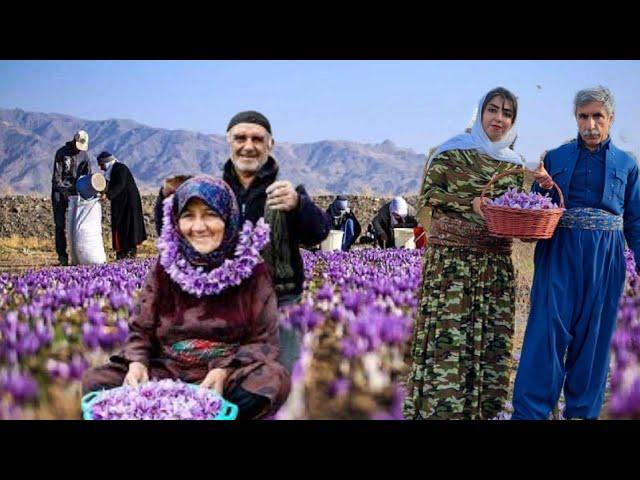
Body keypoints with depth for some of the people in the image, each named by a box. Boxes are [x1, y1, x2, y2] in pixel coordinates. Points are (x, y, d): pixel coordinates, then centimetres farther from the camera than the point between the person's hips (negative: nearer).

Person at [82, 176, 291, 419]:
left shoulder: (251, 269, -1)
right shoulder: (165, 266, 7)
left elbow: (264, 340, -4)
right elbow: (141, 329, 9)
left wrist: (224, 371, -20)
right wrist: (137, 362, -13)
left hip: (232, 370, -1)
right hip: (168, 370, 2)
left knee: (272, 381, -35)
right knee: (94, 383, -18)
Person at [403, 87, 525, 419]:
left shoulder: (514, 164, 14)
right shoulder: (453, 150, 0)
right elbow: (428, 193, -4)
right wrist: (470, 204, -16)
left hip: (497, 264, 5)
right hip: (452, 257, -5)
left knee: (493, 338, 3)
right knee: (449, 336, -8)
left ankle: (484, 408, 13)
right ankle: (440, 408, -1)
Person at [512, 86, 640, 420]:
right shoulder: (555, 157, 8)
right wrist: (545, 186, -10)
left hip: (605, 258, 1)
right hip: (560, 253, -1)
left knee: (594, 334, 6)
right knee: (548, 327, -6)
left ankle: (583, 411, 19)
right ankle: (530, 411, 1)